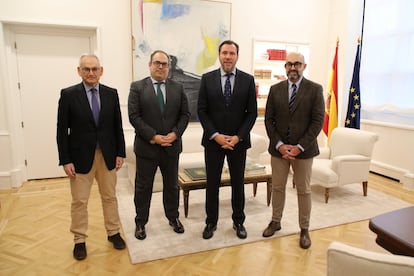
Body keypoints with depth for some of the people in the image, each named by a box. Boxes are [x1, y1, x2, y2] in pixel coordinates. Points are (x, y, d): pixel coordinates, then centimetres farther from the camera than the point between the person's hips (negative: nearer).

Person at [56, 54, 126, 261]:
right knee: (79, 201, 8)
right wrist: (65, 160, -9)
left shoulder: (111, 93, 1)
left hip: (107, 155, 2)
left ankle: (113, 232, 31)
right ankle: (79, 240, 25)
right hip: (80, 157, -2)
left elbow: (118, 126, 4)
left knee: (110, 197, 14)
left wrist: (120, 153, 1)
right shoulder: (68, 94, -6)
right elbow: (62, 130, -6)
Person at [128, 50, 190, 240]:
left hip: (172, 146, 3)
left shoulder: (178, 88, 6)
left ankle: (173, 217, 34)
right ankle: (140, 222, 27)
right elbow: (134, 116, -10)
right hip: (146, 146, -2)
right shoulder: (137, 87, -3)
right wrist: (153, 137, -17)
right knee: (143, 187, 10)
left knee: (172, 185, 16)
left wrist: (175, 134, -12)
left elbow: (185, 114, 3)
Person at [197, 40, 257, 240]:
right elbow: (201, 111, -2)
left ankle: (238, 221, 29)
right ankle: (211, 222, 25)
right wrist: (215, 135, -12)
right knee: (212, 183, 9)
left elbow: (252, 112, -1)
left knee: (238, 183, 12)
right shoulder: (207, 78, 1)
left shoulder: (248, 80, 0)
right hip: (213, 140, 0)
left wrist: (238, 137, -11)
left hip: (238, 141, 0)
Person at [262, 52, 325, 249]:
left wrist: (300, 147, -14)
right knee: (277, 188, 13)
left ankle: (304, 229, 24)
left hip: (303, 149, -2)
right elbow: (268, 120, 2)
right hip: (278, 148, 2)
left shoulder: (315, 89, -4)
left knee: (304, 191, 9)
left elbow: (318, 121, -8)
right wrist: (279, 144, -9)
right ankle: (275, 222, 31)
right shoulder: (275, 89, 4)